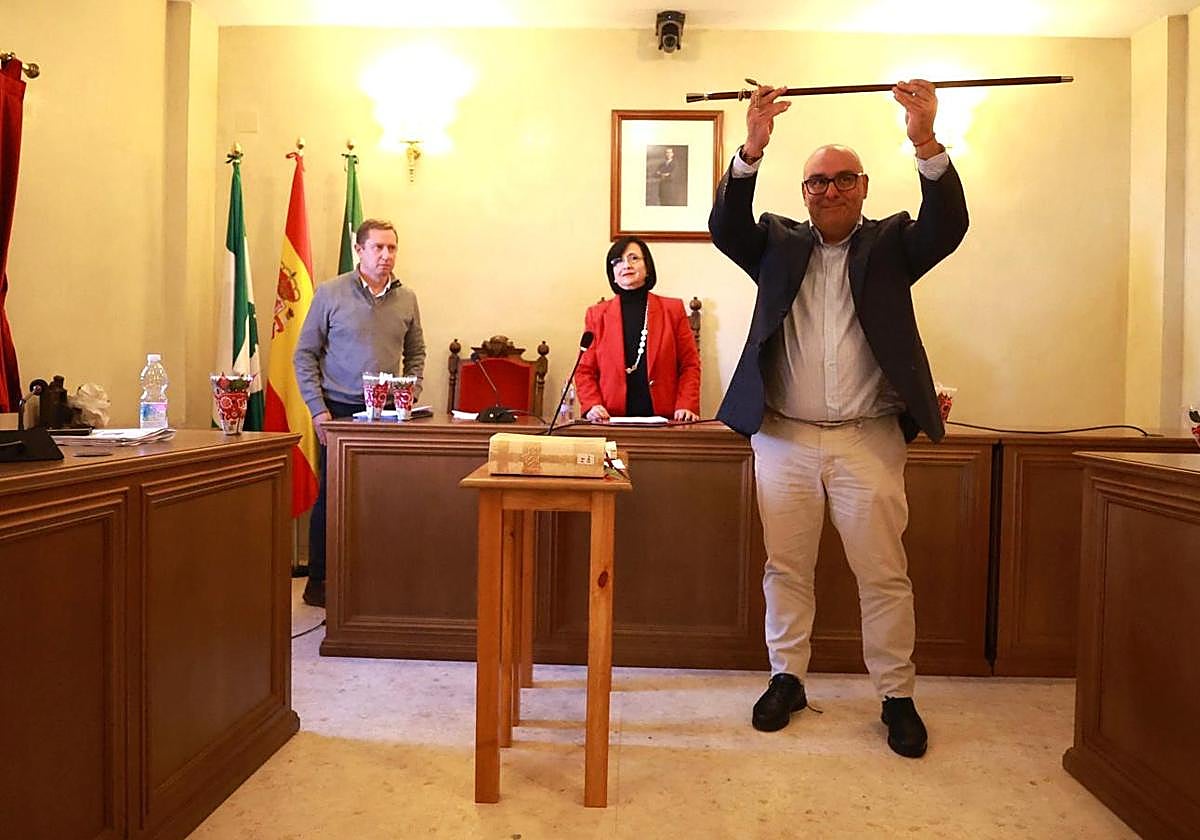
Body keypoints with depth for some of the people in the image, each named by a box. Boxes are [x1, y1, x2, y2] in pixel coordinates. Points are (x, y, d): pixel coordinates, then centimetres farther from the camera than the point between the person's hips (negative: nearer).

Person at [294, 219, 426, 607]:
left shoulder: (406, 299, 8)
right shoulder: (330, 293, -2)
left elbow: (416, 354, 17)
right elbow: (305, 354, -1)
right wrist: (317, 409, -7)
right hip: (340, 410, -3)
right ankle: (318, 581, 16)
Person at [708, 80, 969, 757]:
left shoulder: (890, 244, 8)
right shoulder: (779, 244, 10)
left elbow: (949, 225, -9)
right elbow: (726, 227, -7)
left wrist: (926, 142, -23)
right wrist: (753, 148, -20)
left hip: (869, 440, -1)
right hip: (784, 439, 1)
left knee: (884, 574, 5)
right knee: (786, 569, 11)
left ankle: (898, 697, 21)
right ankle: (787, 679, 27)